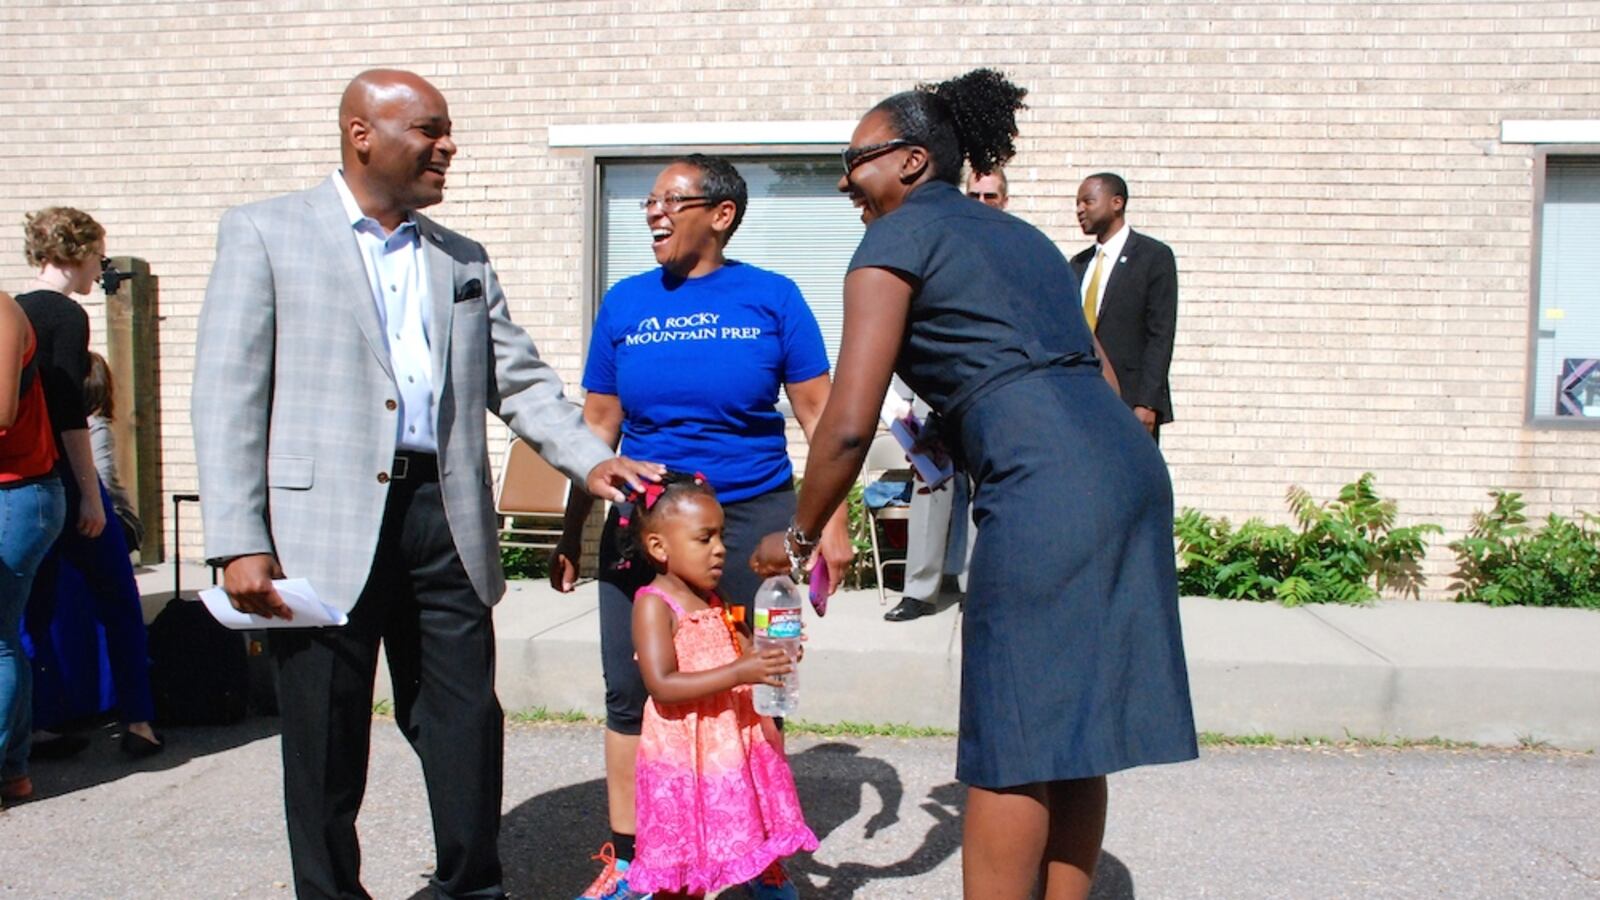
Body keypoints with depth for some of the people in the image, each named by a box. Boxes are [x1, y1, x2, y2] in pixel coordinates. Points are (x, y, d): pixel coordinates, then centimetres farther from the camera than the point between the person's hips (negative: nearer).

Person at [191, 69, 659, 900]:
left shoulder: (463, 260, 16)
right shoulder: (265, 234, 3)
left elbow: (519, 380, 14)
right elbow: (227, 396, -3)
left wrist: (589, 459, -2)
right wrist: (239, 542, -11)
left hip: (443, 517, 4)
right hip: (325, 523, -3)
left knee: (465, 722, 9)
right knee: (326, 735, 8)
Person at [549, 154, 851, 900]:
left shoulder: (771, 297, -2)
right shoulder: (625, 302, 5)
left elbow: (817, 414, -1)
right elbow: (599, 425, 9)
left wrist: (832, 522, -7)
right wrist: (571, 533, 9)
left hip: (752, 517, -2)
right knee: (631, 693, 6)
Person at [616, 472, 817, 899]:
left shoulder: (717, 604, 9)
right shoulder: (654, 605, -14)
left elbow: (746, 659, 18)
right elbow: (662, 686, -24)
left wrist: (775, 658, -4)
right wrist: (738, 673, -31)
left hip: (738, 749, 7)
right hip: (685, 760, -7)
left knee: (762, 860, 17)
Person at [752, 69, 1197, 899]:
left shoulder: (898, 236, 3)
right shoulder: (1018, 235, 26)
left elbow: (849, 424, -5)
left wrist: (799, 536, 8)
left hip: (1047, 488, -8)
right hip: (1128, 464, 8)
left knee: (1010, 746, 0)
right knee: (1075, 733, 14)